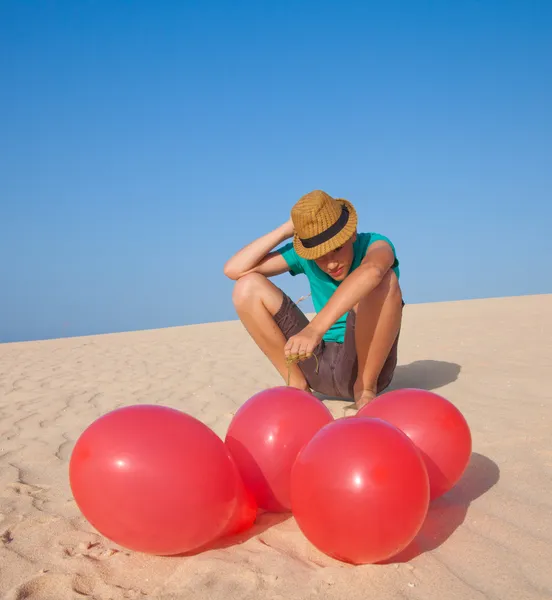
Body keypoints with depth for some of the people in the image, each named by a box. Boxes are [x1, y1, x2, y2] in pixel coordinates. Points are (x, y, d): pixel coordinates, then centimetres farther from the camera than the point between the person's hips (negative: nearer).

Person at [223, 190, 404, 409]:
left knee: (384, 279, -30)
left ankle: (367, 389, -14)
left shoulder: (374, 244, -12)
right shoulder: (303, 254, 0)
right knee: (247, 286, -9)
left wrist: (315, 328, -52)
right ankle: (298, 386, -4)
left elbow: (371, 271, -40)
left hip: (367, 363, -3)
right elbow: (233, 270, -7)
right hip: (321, 364, 4)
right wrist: (287, 229, -10)